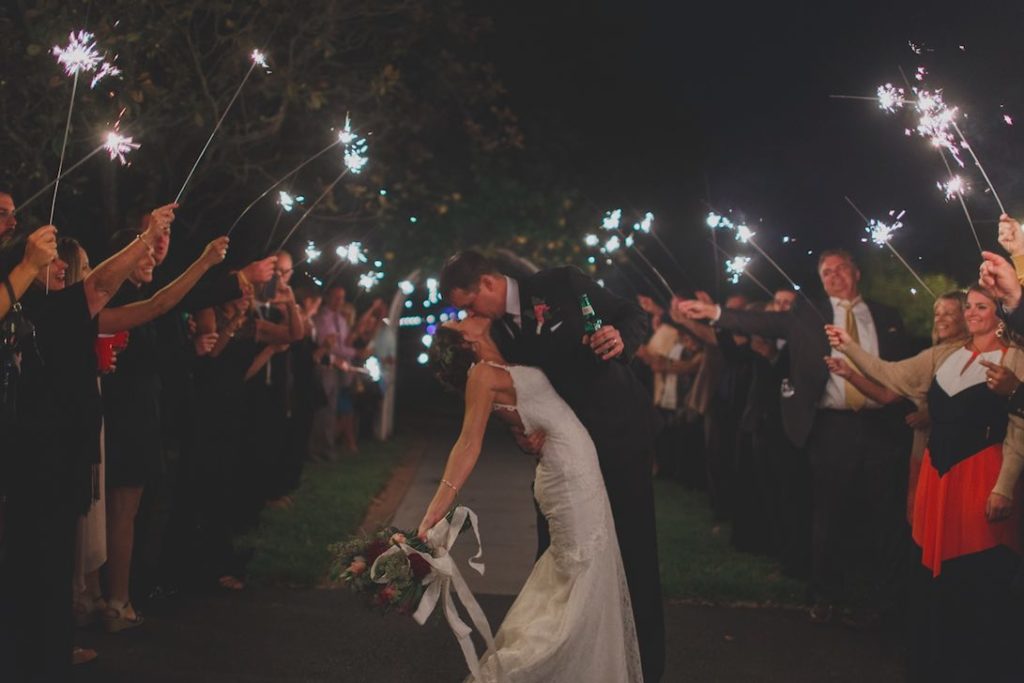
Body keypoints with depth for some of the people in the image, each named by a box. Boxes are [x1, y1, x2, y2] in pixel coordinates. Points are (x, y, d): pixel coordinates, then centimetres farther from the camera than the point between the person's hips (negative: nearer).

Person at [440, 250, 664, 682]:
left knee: (633, 546, 0)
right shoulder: (499, 334, 5)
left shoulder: (562, 285, -11)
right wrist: (523, 434, -13)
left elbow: (635, 317, -7)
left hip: (622, 431, -5)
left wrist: (622, 340, -29)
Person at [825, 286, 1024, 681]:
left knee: (979, 579, -2)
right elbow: (891, 375, 10)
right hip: (938, 472, 6)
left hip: (980, 476, -6)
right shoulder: (943, 356, 14)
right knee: (938, 575, 12)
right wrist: (850, 348, 0)